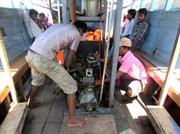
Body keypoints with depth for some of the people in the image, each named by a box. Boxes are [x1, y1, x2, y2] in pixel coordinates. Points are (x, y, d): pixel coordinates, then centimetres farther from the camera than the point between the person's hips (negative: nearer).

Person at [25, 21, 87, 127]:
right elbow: (69, 59, 4)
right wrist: (64, 70, 21)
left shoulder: (58, 26, 26)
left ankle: (30, 104, 59)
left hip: (31, 54, 9)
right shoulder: (76, 34, 6)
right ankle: (72, 120, 16)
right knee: (71, 86, 5)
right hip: (44, 59, -8)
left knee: (37, 80, 36)